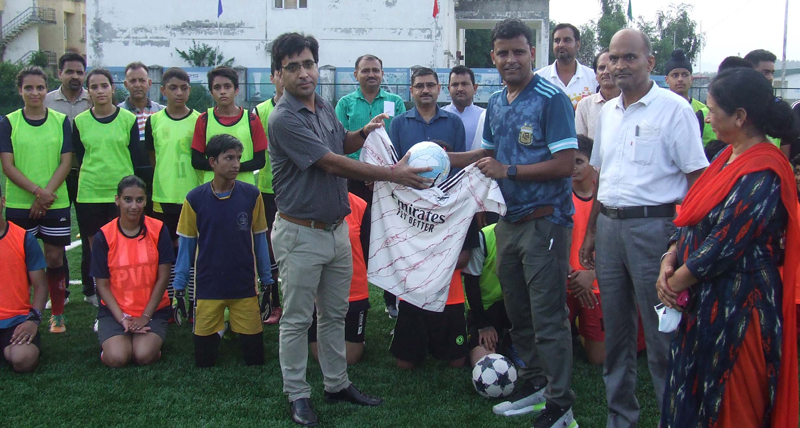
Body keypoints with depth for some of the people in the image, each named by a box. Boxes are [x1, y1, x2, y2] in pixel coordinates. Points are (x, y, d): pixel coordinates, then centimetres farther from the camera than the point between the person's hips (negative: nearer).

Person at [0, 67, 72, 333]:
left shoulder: (61, 121, 4)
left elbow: (66, 162, 0)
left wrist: (46, 195, -12)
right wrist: (37, 191, -16)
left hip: (56, 204, 0)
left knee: (55, 258, 5)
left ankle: (57, 315, 16)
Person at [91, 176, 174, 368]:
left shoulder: (158, 231, -5)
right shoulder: (104, 236, -5)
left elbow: (163, 278, -4)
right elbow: (102, 284, -3)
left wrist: (145, 317, -10)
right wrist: (122, 319, -13)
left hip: (153, 309, 0)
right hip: (115, 311, 0)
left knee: (144, 356, -24)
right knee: (117, 358, -23)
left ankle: (152, 338, 9)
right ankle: (110, 338, 11)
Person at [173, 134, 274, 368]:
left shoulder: (251, 195, -4)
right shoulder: (195, 198, -5)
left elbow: (259, 239, 5)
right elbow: (186, 244, 3)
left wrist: (267, 279, 7)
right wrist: (179, 286, 3)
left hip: (245, 286, 0)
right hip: (208, 286, 0)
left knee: (255, 356, 4)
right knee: (203, 360, 7)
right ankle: (220, 328, 33)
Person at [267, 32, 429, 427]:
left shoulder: (325, 107, 7)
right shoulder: (284, 119, -19)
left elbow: (341, 144, 26)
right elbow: (332, 163, -22)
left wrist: (365, 132, 3)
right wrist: (392, 174, -19)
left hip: (337, 228, 8)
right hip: (301, 233, -8)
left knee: (335, 313, 17)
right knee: (297, 319, 5)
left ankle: (337, 383, 31)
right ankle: (297, 394, 18)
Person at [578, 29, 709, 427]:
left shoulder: (674, 109, -6)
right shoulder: (607, 112, 14)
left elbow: (697, 177, -9)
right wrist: (591, 232, 18)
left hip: (653, 225, -6)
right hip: (609, 225, 7)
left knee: (661, 332, -2)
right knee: (615, 329, 13)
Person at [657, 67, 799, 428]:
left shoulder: (763, 174, -20)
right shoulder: (729, 157, 10)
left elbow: (724, 245, -22)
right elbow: (692, 218, 12)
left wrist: (675, 281, -12)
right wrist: (670, 258, -3)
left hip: (736, 306, -9)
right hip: (703, 301, 9)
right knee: (692, 397, 17)